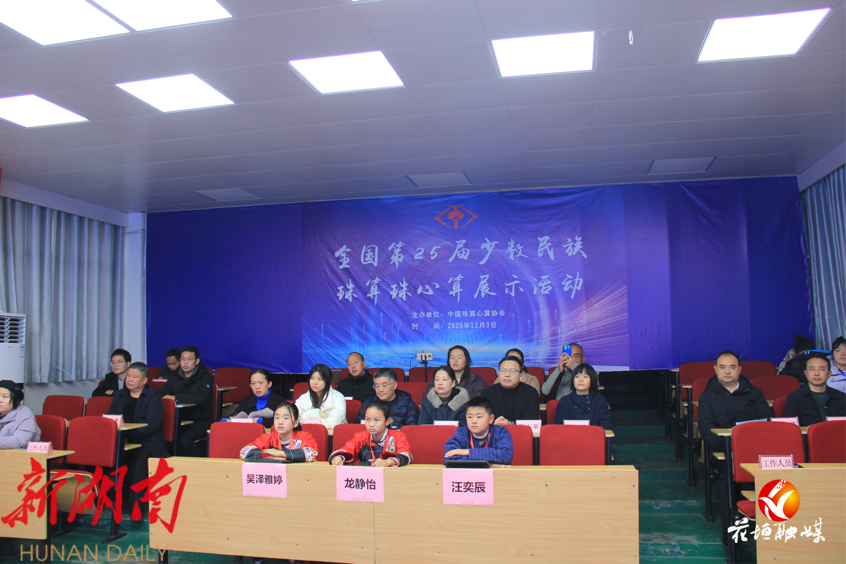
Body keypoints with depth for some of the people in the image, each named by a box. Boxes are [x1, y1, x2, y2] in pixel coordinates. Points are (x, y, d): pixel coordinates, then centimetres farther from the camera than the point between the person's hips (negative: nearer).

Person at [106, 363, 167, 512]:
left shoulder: (153, 397, 1)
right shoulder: (119, 395, 21)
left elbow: (152, 426, -11)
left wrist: (127, 435, -22)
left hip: (146, 442, -4)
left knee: (138, 460, -35)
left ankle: (136, 505, -26)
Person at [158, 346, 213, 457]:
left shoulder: (205, 378, -4)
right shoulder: (174, 378, 14)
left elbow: (202, 398, -23)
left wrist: (176, 398, -28)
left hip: (201, 421, -5)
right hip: (180, 420, 5)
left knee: (184, 440, -31)